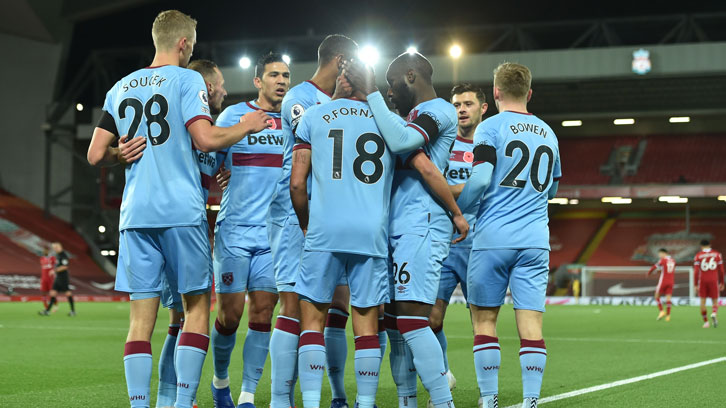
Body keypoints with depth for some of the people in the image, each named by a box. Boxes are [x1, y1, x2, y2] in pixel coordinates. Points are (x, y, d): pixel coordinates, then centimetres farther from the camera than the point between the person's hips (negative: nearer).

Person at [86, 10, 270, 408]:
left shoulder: (120, 88, 14)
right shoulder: (186, 79, -1)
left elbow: (96, 155, 11)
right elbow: (206, 139, -13)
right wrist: (246, 126, 3)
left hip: (135, 214, 4)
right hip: (181, 211, -4)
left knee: (141, 317, 4)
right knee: (196, 307, 6)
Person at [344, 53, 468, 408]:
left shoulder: (439, 111, -6)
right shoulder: (415, 116, 24)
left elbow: (401, 142, -23)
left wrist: (370, 92, -17)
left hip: (421, 226, -10)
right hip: (400, 229, 10)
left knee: (411, 318, -16)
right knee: (395, 320, 9)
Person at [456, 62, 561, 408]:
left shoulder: (490, 127, -3)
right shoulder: (548, 134, 15)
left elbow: (480, 179, -12)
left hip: (493, 239, -4)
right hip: (535, 241, 4)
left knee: (484, 318, 4)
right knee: (530, 322, 1)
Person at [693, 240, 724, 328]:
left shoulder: (698, 256, 1)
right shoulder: (717, 254, 4)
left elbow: (696, 271, -5)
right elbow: (721, 270, 5)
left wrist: (696, 284, -1)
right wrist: (722, 283, 13)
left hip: (702, 281, 0)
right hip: (714, 280, 0)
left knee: (702, 302, 8)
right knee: (715, 301, 7)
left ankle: (706, 321, 5)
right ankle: (713, 314, -23)